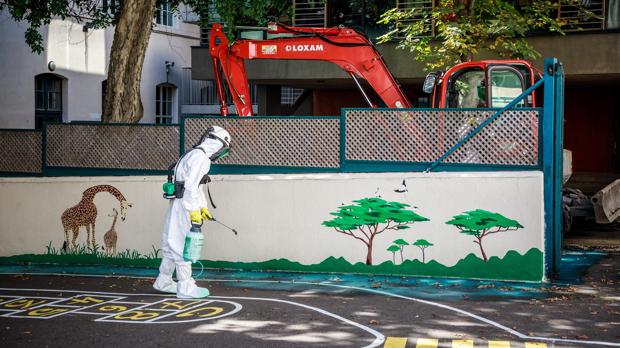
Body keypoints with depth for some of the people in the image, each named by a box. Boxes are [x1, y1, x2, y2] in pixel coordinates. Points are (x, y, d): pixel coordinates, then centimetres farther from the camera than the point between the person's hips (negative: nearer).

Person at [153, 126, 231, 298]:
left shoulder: (195, 155, 17)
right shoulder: (200, 157, -15)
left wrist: (203, 207, 25)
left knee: (173, 243, 17)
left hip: (178, 205, 10)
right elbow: (190, 187, -21)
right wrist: (194, 211, -18)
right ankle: (185, 287, 0)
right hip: (183, 206, -10)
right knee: (182, 244, -5)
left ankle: (163, 281, 26)